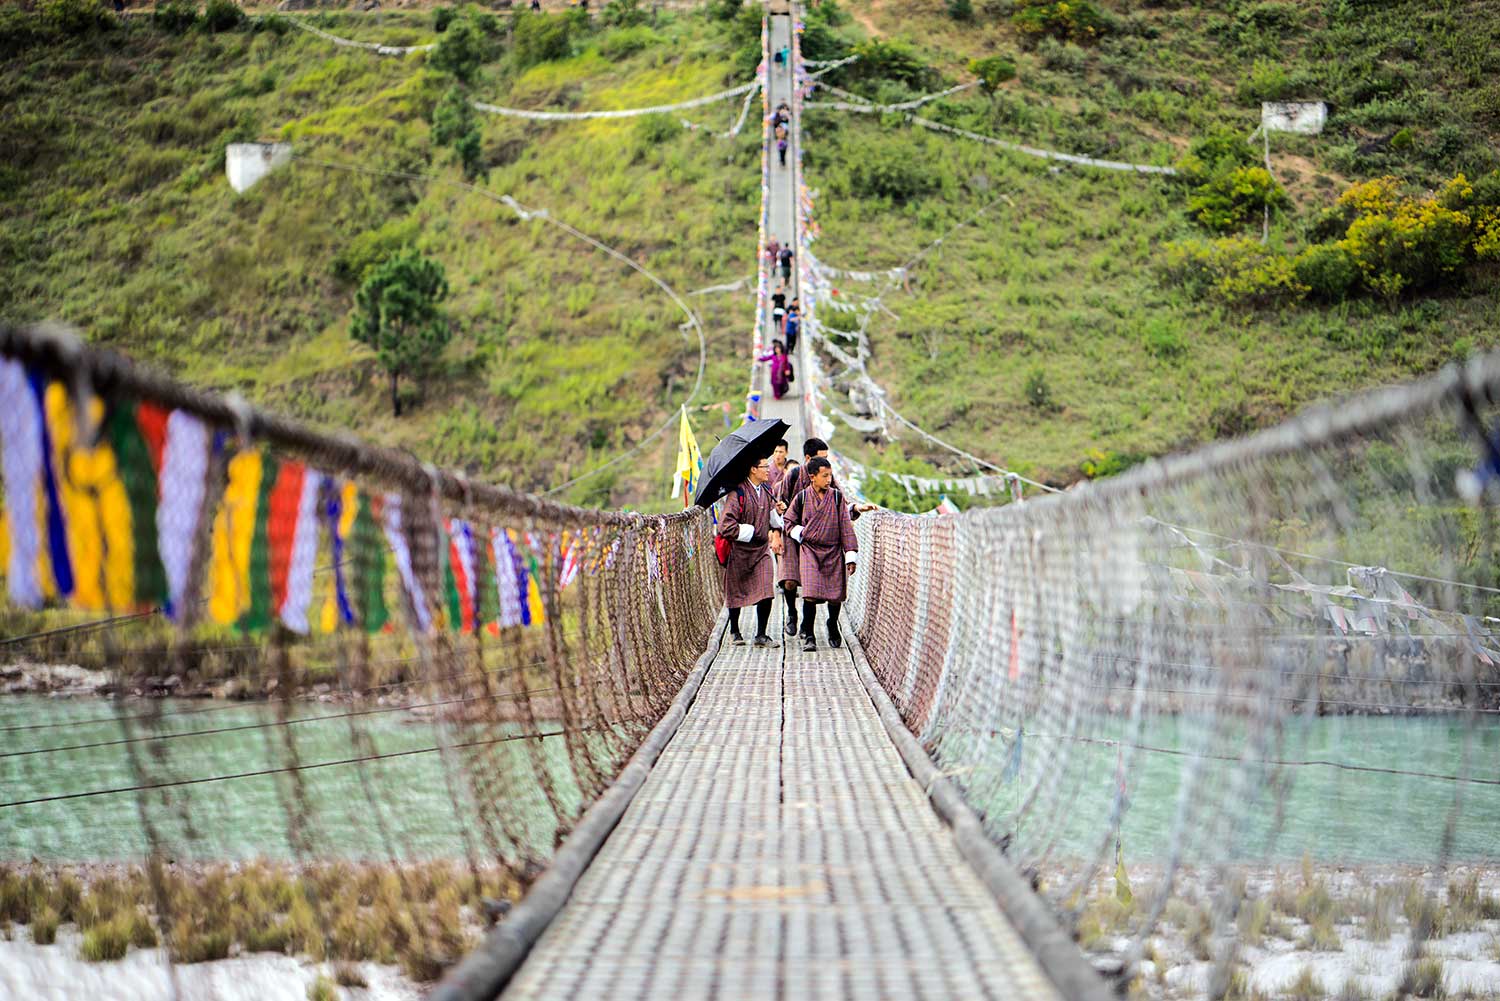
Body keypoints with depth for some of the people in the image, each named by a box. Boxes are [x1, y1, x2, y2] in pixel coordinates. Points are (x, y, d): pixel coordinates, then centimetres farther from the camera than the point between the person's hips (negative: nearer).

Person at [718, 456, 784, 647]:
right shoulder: (738, 493, -17)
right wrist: (752, 533, -17)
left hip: (762, 549, 5)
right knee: (736, 593, 10)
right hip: (739, 551, -5)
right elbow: (726, 527, -23)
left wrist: (776, 535, 16)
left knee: (766, 594, -8)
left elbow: (773, 513, 27)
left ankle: (761, 635, 0)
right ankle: (734, 631, 30)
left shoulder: (766, 491, 5)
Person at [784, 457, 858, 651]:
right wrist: (800, 534, -4)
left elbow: (846, 527, 1)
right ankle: (808, 636, -4)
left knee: (835, 595, 2)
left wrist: (851, 555, -3)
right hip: (809, 550, -1)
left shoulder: (837, 497, 1)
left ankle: (833, 627, 31)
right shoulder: (802, 498, 1)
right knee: (811, 594, -14)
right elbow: (788, 521, 15)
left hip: (834, 551, 1)